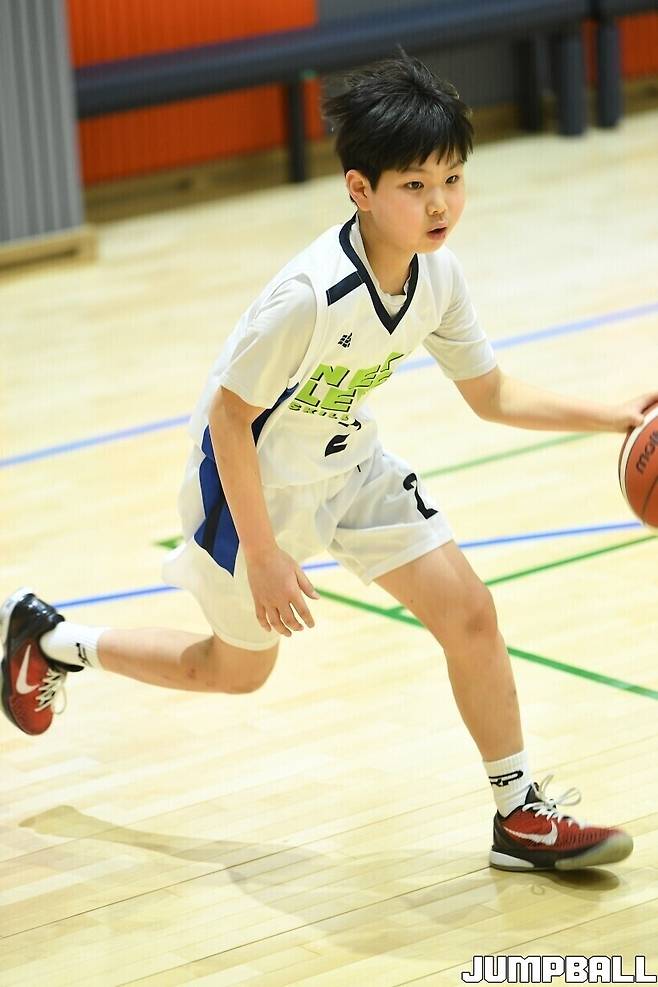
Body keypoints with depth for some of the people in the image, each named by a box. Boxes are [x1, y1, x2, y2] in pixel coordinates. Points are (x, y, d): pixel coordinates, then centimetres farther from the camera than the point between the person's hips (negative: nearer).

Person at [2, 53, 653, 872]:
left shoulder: (437, 276, -13)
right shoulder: (311, 297, -36)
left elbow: (492, 395, 0)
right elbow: (230, 415, -27)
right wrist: (263, 554, -23)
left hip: (348, 462, 6)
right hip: (254, 477, -6)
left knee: (468, 612, -4)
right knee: (237, 668, 14)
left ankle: (519, 814, 9)